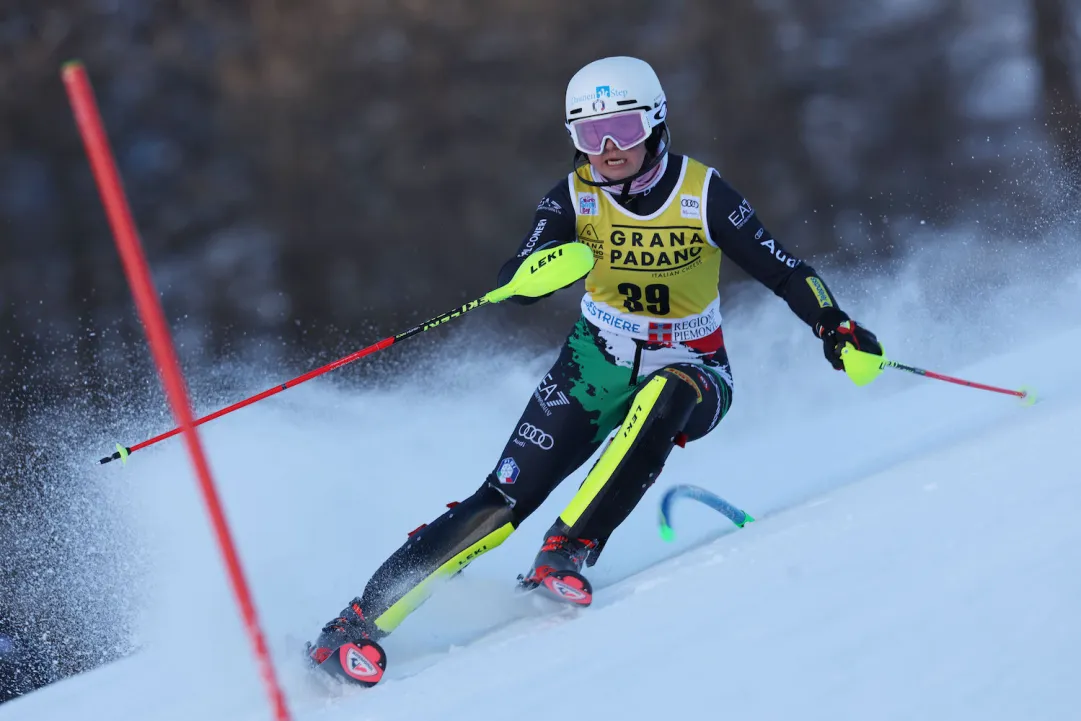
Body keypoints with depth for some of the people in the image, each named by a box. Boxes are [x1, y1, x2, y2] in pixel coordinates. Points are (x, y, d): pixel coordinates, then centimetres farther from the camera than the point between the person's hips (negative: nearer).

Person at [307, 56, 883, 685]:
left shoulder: (703, 195, -15)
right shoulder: (575, 195, -9)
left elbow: (785, 271, -11)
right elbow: (513, 285, -17)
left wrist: (835, 325, -28)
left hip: (691, 376, -1)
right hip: (599, 364, 1)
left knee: (663, 395, -39)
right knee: (503, 500, -13)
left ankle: (567, 551, -33)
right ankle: (361, 621, -10)